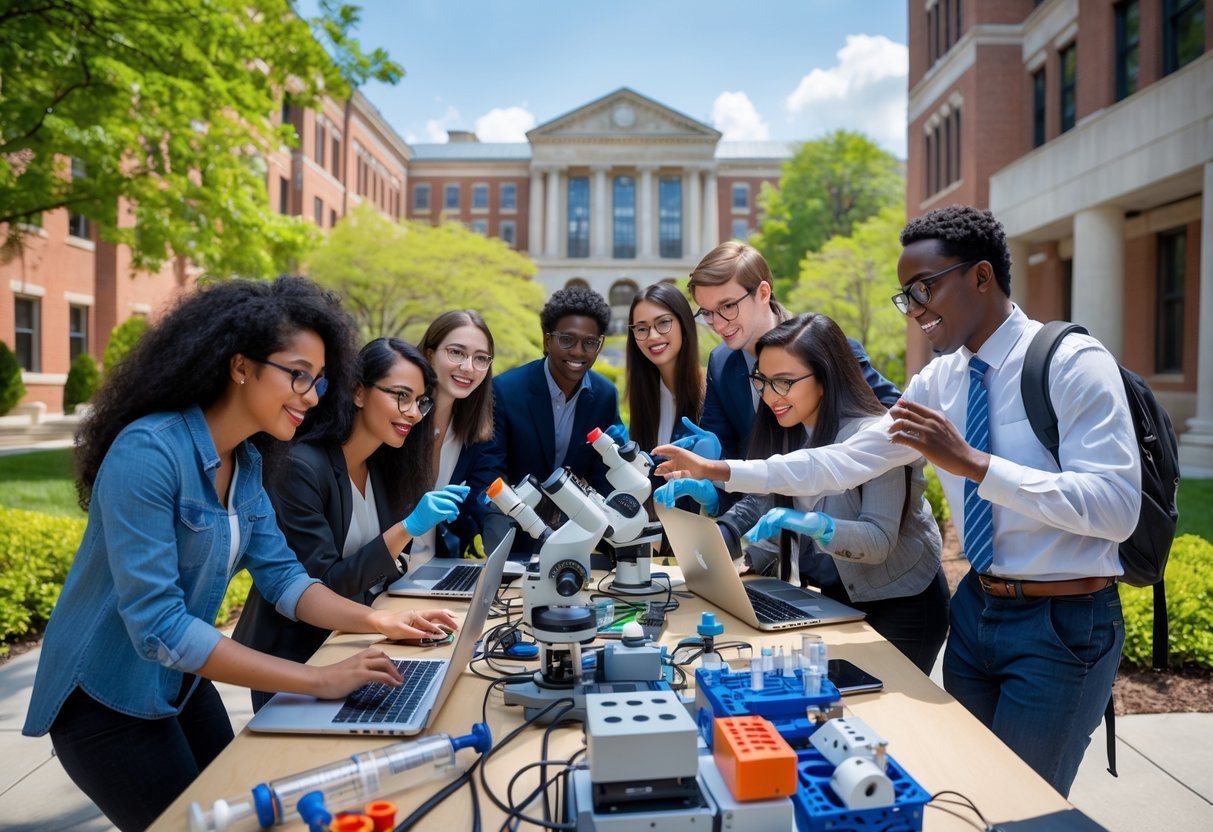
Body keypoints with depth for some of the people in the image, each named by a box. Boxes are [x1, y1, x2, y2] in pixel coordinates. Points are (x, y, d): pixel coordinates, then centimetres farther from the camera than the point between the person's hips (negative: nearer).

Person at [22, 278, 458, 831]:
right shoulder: (148, 452, -29)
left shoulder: (247, 462, -2)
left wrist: (377, 621, -16)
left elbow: (280, 575, 0)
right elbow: (156, 624, -34)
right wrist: (319, 680, -36)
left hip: (180, 684, 8)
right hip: (106, 699, -7)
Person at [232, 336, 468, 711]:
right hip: (295, 659, -6)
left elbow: (381, 570, 6)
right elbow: (321, 587, -22)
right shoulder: (301, 467, -20)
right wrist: (407, 529, -27)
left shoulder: (382, 467, 2)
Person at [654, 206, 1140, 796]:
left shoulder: (1073, 363, -16)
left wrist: (972, 464, -30)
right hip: (976, 608, 6)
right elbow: (846, 461, 2)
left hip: (1064, 621, -6)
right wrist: (722, 472, -2)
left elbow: (1117, 506, -24)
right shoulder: (938, 381, 4)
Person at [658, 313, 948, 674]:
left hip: (901, 603, -6)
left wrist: (818, 525, -46)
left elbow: (880, 540, -29)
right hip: (835, 596, 6)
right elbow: (759, 502, -4)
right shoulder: (785, 431, -3)